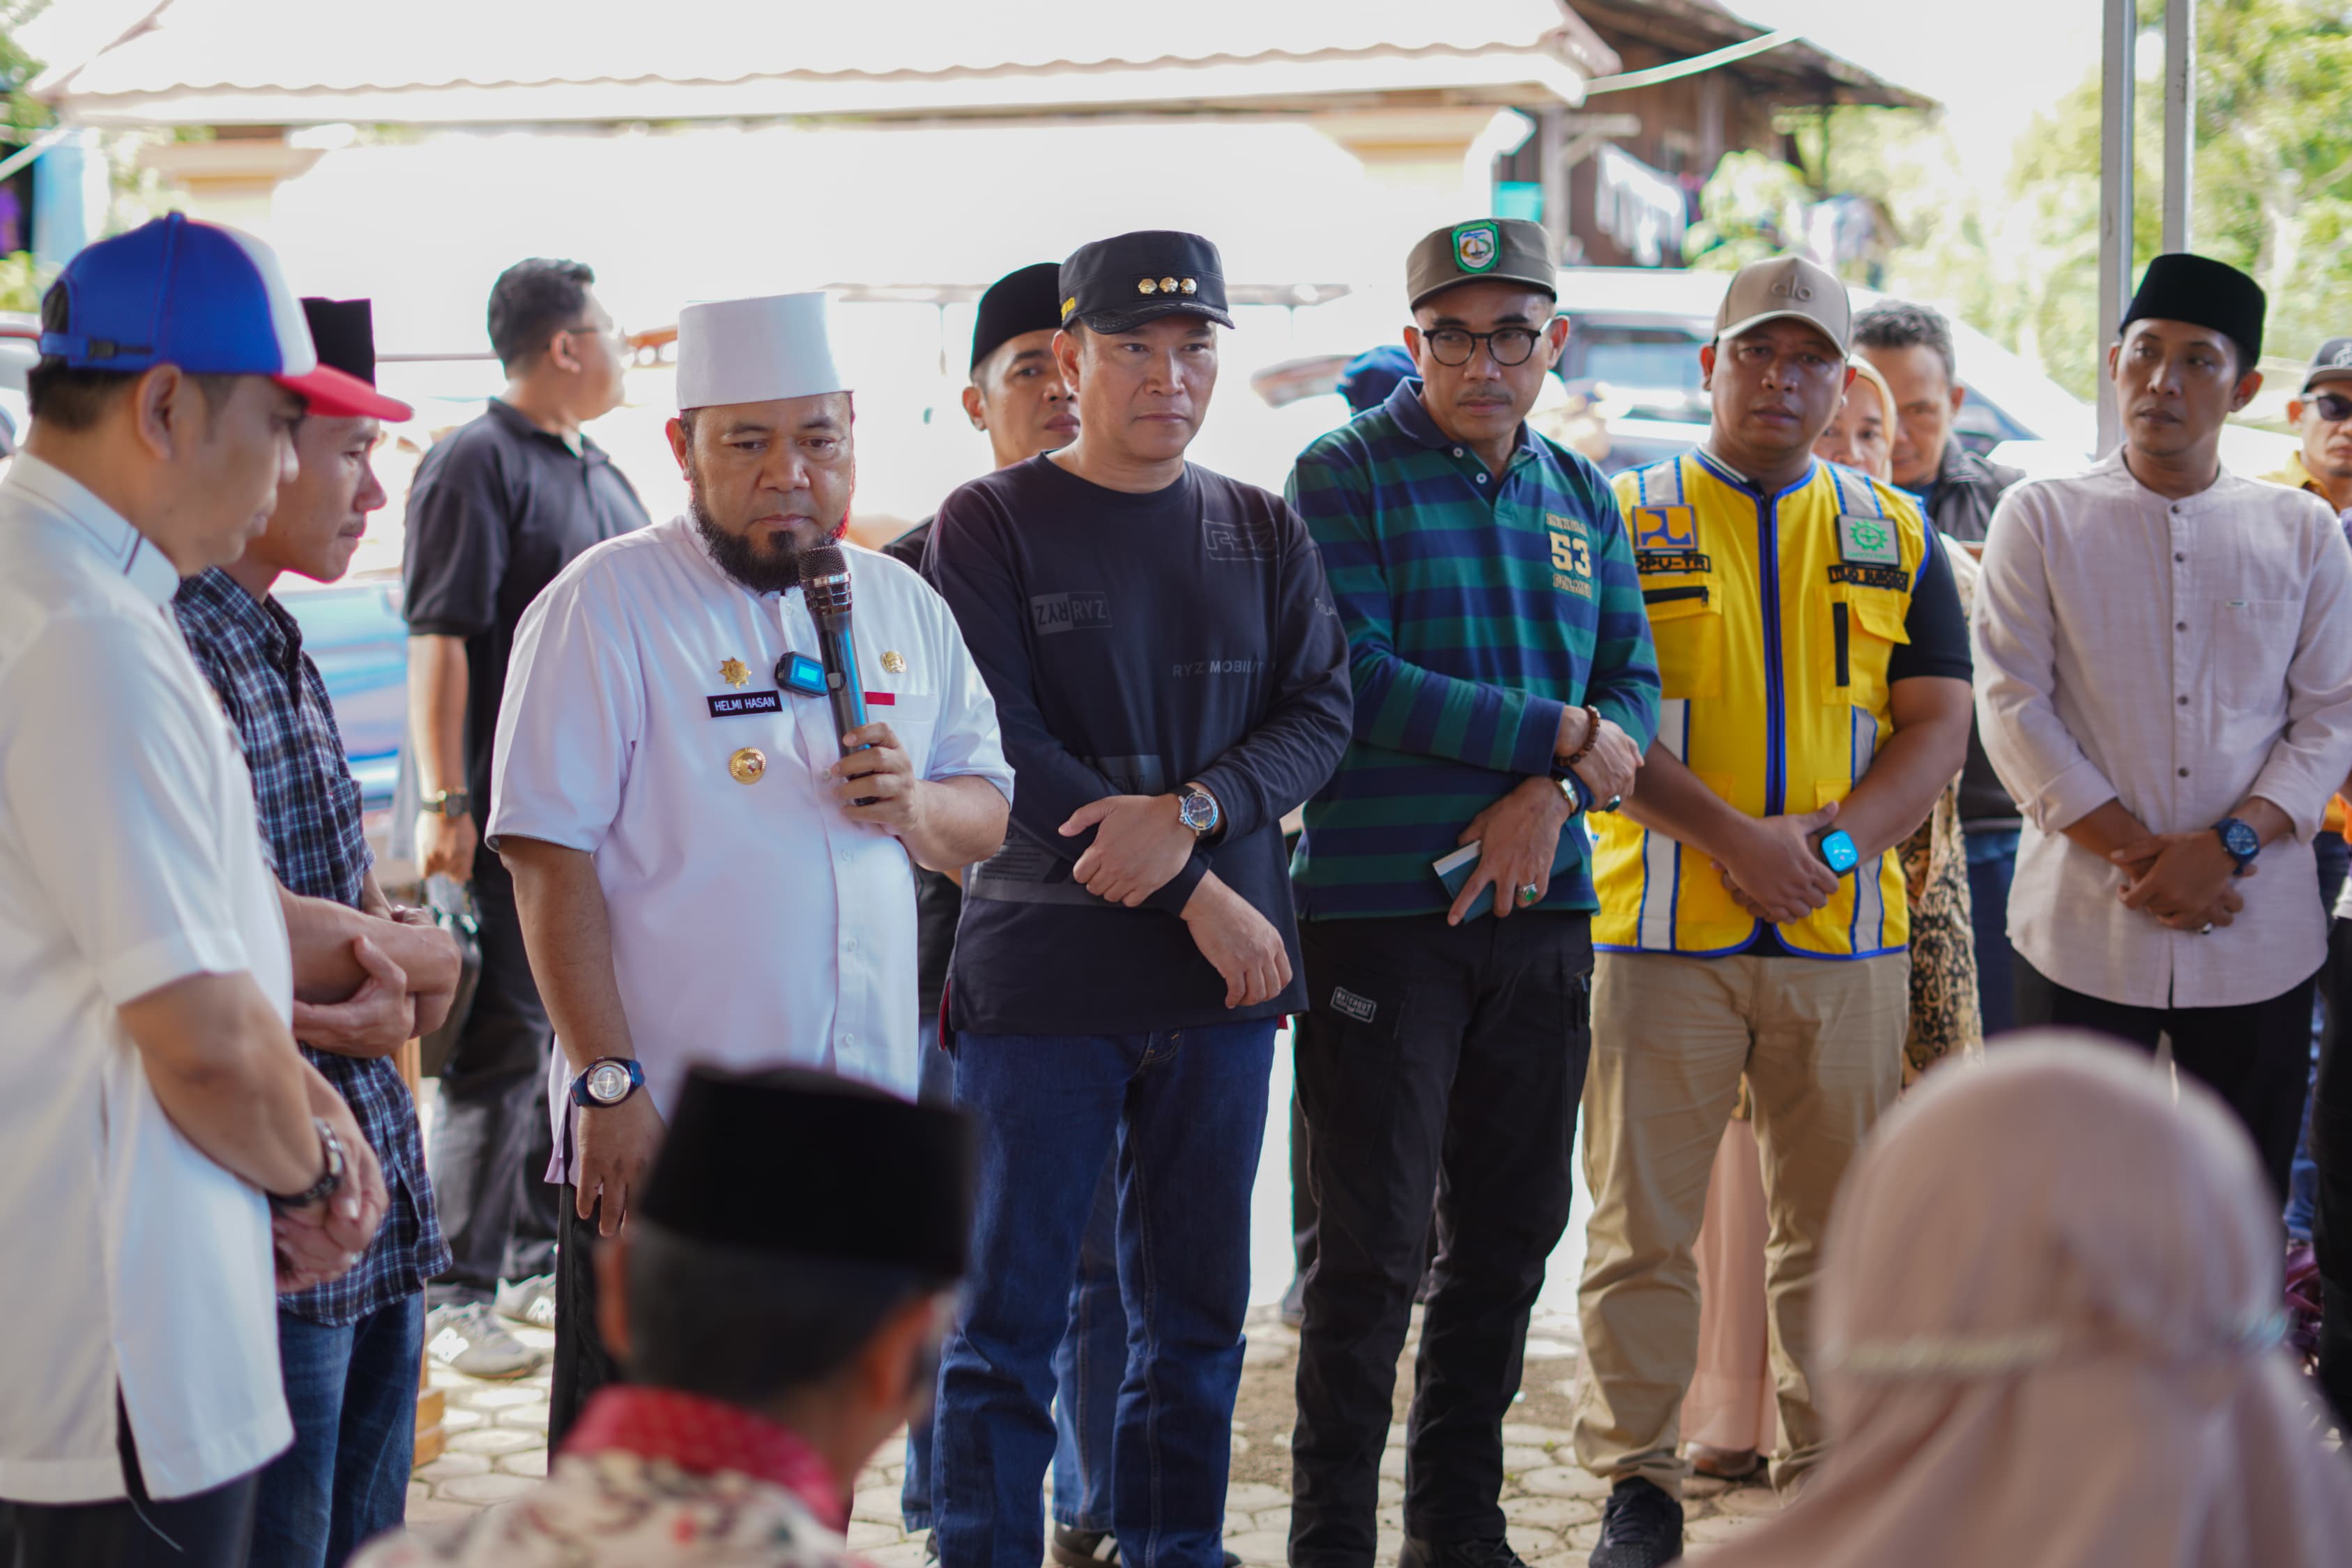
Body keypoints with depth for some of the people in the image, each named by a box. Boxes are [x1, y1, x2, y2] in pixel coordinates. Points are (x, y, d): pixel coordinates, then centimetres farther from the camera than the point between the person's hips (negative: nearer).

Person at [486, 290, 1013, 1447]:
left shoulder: (900, 604, 12)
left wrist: (917, 805, -6)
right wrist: (607, 1083, -17)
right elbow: (550, 860, -11)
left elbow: (987, 813, 18)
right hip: (661, 1135, -5)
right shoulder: (606, 604, -7)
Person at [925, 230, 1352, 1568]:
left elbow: (1322, 712, 4)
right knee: (1010, 1319, -1)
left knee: (1197, 1317, 10)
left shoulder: (1265, 533, 13)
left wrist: (1188, 811, -16)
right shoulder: (989, 526, 0)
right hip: (1043, 968, -4)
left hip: (1227, 970, 4)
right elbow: (1004, 750, -9)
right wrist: (1196, 893, -12)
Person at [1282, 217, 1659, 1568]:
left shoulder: (1581, 495, 13)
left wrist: (1548, 797, -11)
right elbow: (1353, 680, -15)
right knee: (1375, 1243, -3)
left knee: (1513, 1229, 11)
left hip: (1541, 906, 6)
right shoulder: (1347, 476, -4)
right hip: (1378, 906, -5)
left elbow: (1633, 690, 10)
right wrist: (1560, 732, -13)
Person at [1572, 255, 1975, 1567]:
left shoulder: (1896, 537, 13)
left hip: (1849, 935, 3)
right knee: (1644, 1218, -1)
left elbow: (1939, 728, 6)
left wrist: (1832, 844, -10)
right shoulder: (1625, 521, 4)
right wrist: (1730, 836, -15)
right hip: (1665, 926, -2)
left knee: (1840, 1223, 7)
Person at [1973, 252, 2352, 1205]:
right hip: (2084, 928, -2)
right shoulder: (2041, 520, 3)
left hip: (2261, 936, 2)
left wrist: (2227, 845, -11)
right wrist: (2135, 854, -12)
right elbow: (2013, 708, -3)